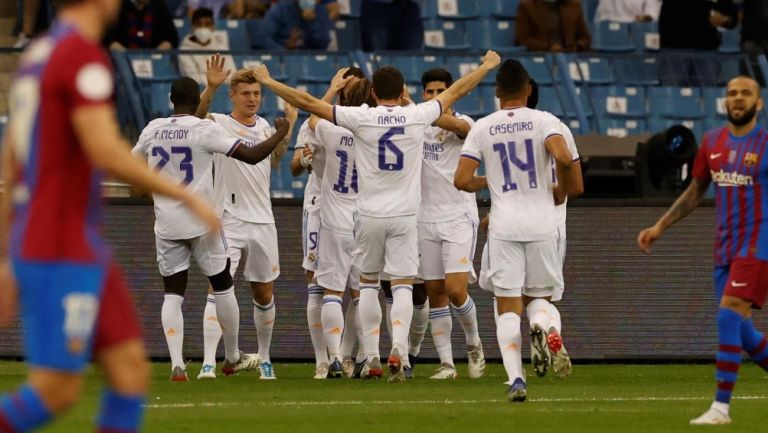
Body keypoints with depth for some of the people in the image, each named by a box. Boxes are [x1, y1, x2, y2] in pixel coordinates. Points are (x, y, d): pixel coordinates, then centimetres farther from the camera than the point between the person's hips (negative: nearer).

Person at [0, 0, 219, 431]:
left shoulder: (38, 54, 16)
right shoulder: (83, 55, -14)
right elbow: (107, 153, -23)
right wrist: (188, 197, -13)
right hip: (62, 253, -10)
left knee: (132, 369, 4)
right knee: (58, 391, -9)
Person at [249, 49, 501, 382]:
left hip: (369, 214, 0)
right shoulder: (417, 116, -1)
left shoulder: (361, 118, -6)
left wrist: (267, 82, 6)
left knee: (368, 284, 14)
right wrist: (488, 66, 30)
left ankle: (371, 357, 11)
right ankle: (398, 348, -21)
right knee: (402, 286, 0)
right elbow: (456, 92, 15)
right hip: (404, 215, 0)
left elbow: (307, 102, -4)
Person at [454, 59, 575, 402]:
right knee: (540, 297, 21)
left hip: (504, 228, 0)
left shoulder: (482, 128, 3)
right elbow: (563, 158, -18)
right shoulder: (544, 121, -1)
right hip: (541, 223, 0)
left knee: (508, 307, 0)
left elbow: (462, 180, -3)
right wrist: (562, 189, 2)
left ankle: (515, 377, -13)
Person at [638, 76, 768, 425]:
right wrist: (659, 228, 15)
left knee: (728, 316, -19)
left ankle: (721, 407, -18)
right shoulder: (712, 143, 10)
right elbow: (694, 193, 21)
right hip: (725, 248, 6)